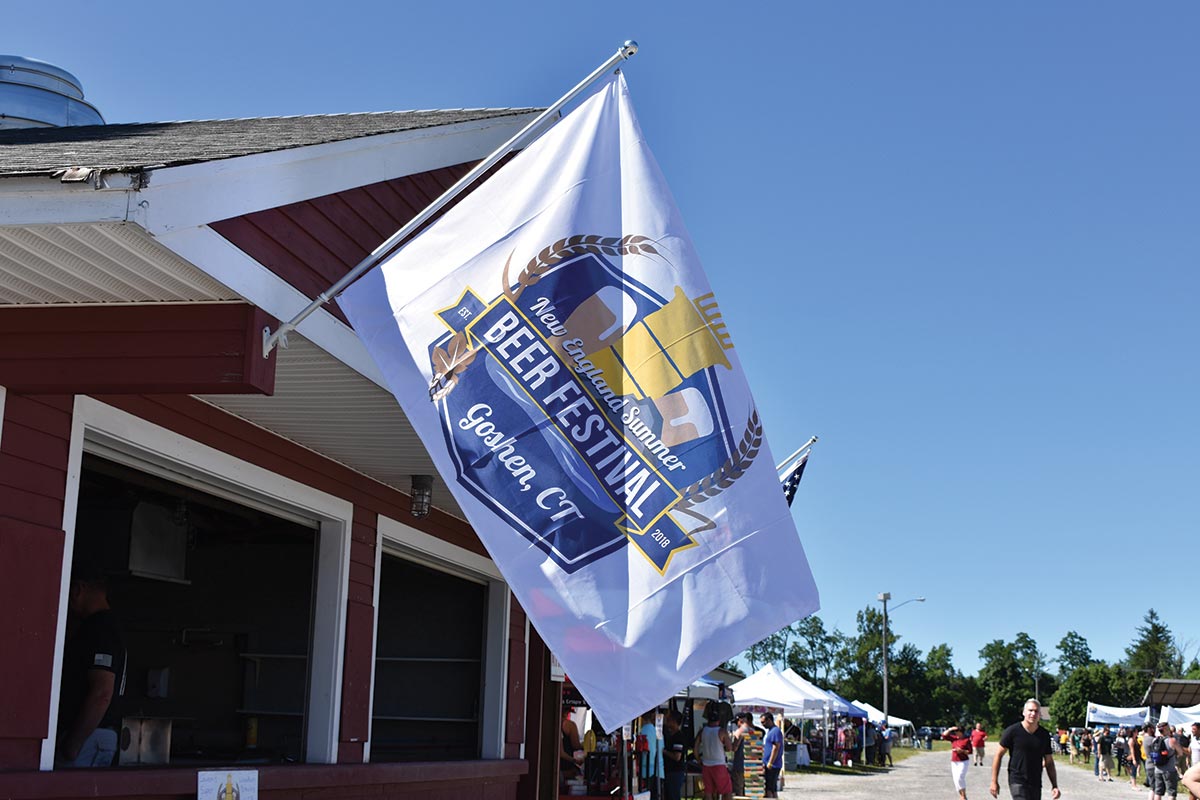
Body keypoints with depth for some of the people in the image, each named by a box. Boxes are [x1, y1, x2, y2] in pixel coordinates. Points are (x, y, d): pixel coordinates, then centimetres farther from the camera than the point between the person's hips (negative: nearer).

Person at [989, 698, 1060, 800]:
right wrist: (994, 781, -5)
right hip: (1017, 783, -5)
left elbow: (1049, 762, 12)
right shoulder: (1012, 731, -6)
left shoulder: (1044, 735, 6)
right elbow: (999, 755, -2)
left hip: (1036, 784, 5)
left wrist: (1055, 786, 4)